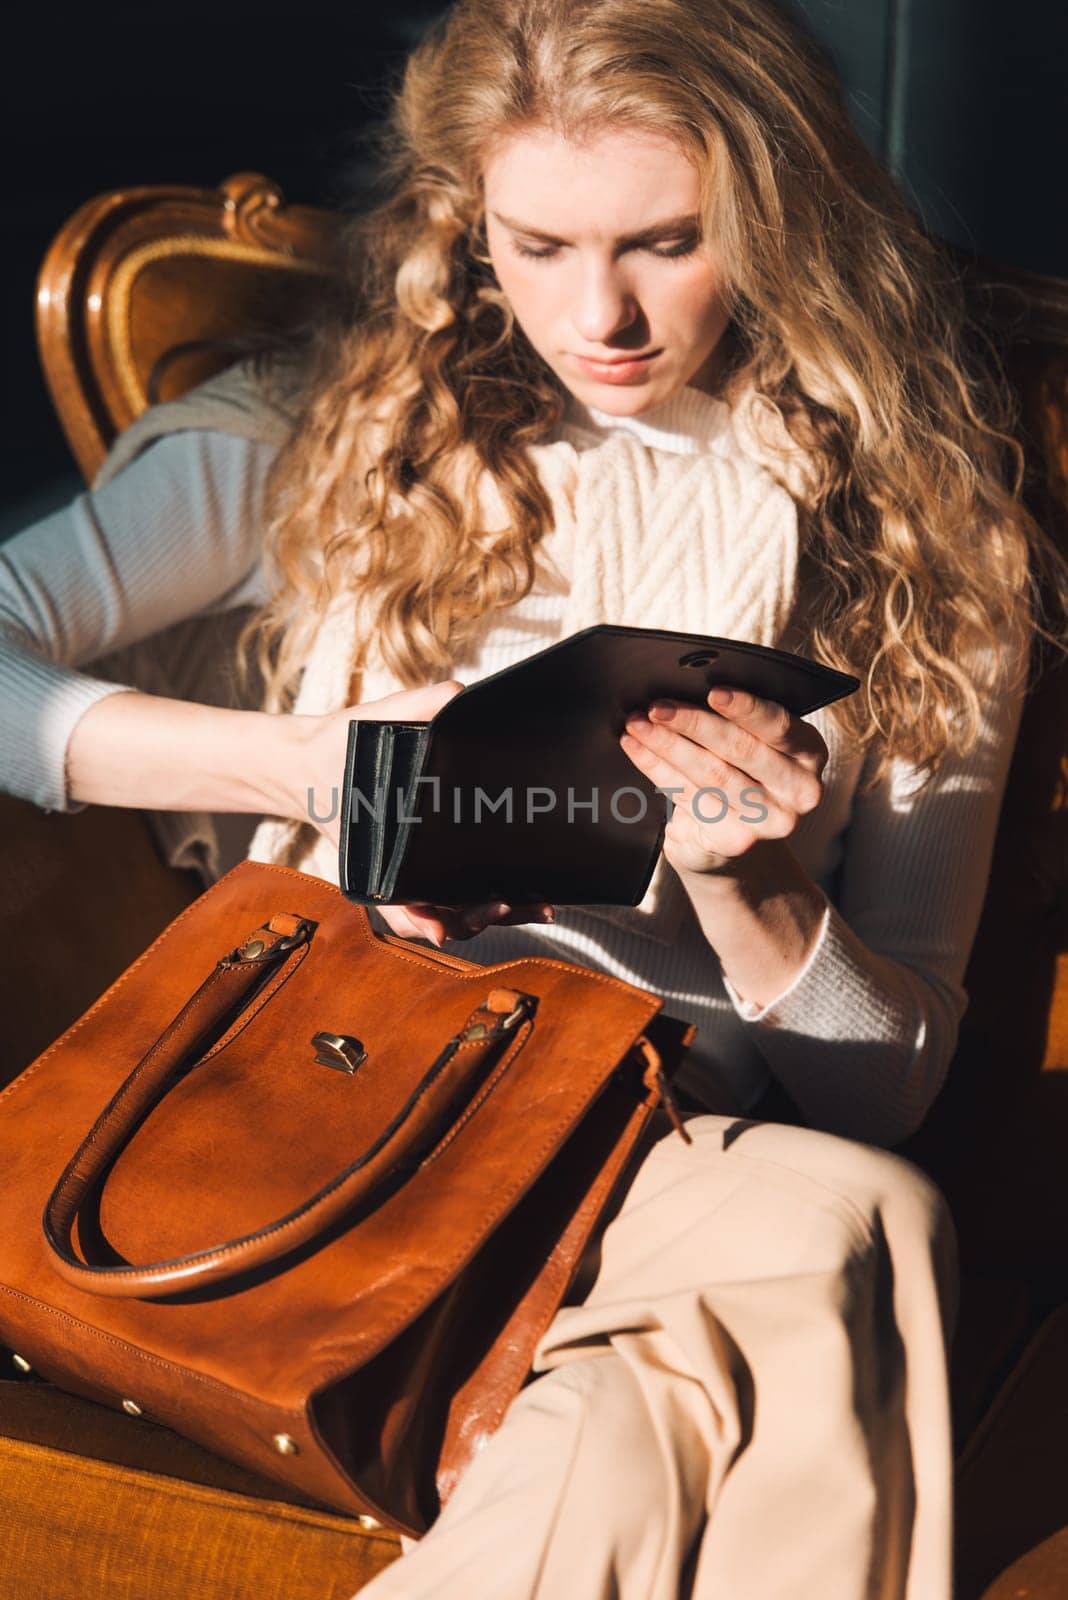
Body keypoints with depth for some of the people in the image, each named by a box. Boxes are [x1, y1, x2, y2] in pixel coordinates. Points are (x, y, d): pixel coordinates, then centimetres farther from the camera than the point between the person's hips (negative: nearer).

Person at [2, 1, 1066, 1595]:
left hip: (683, 1150, 1)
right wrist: (301, 764, -14)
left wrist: (742, 886, -12)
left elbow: (888, 1084, 8)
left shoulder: (925, 542, 7)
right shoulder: (328, 429, 6)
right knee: (856, 1231, -30)